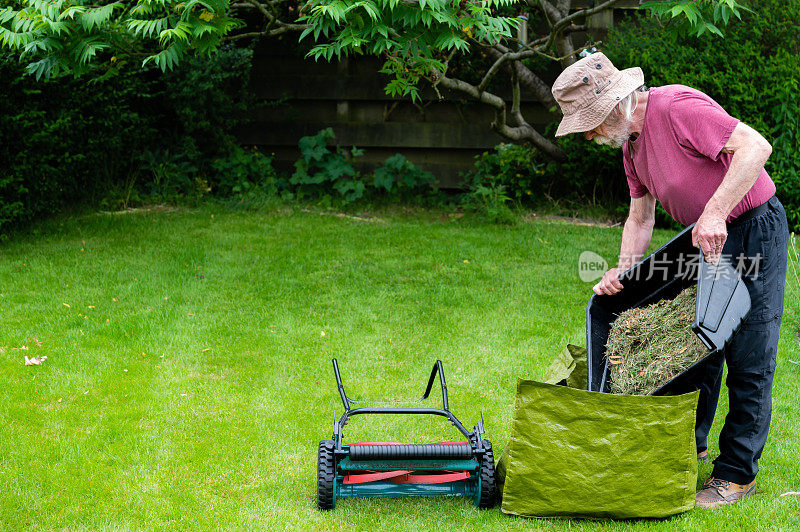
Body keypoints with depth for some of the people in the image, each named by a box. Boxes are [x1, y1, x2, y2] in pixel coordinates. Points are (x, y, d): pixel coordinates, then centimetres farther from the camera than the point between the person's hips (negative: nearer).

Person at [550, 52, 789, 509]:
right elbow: (641, 217, 11)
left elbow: (756, 145, -32)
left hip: (754, 229, -9)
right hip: (709, 240, 9)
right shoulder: (630, 142, 5)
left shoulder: (677, 107, -24)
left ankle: (737, 473, 5)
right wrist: (622, 272, -3)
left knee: (749, 359, -3)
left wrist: (714, 212, -35)